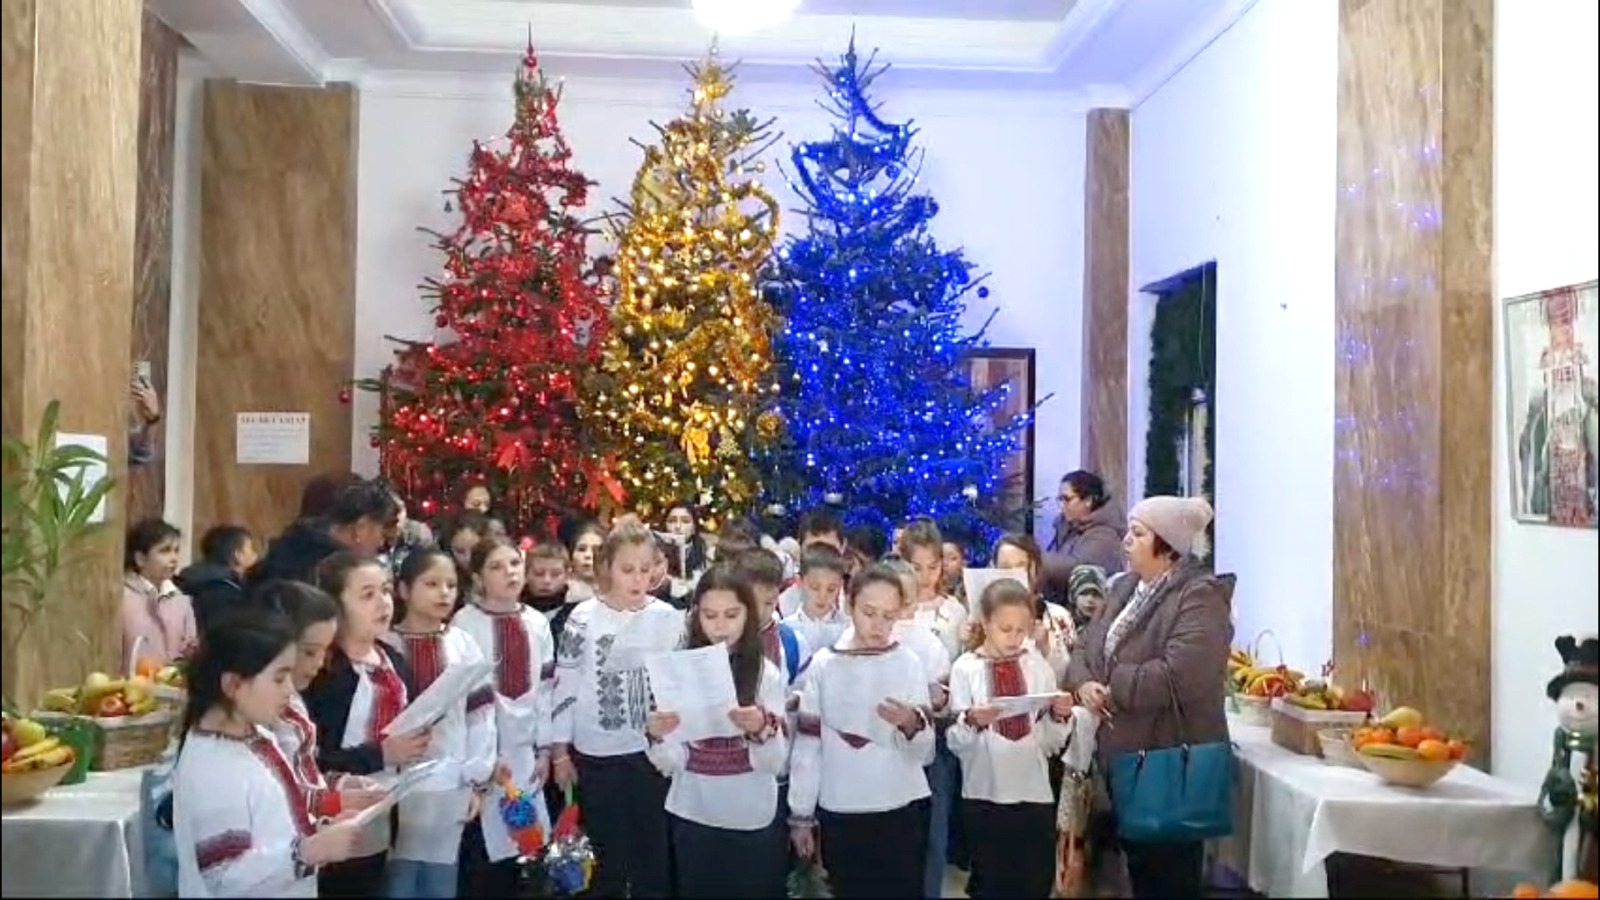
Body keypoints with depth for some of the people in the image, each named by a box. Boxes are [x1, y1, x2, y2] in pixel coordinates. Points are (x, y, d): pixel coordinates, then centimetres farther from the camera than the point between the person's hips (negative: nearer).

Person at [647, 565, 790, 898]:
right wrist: (657, 737, -21)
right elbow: (671, 764, -2)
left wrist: (762, 730, -26)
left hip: (754, 823, -1)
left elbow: (777, 764, -7)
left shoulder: (767, 673, -6)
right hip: (692, 820, 1)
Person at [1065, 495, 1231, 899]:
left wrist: (1113, 690, -17)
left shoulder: (1200, 597, -16)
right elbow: (1087, 648, 11)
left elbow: (1179, 676, -29)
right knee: (1137, 863, 19)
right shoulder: (1125, 587, 12)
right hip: (1122, 753, 8)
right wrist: (1085, 683, -11)